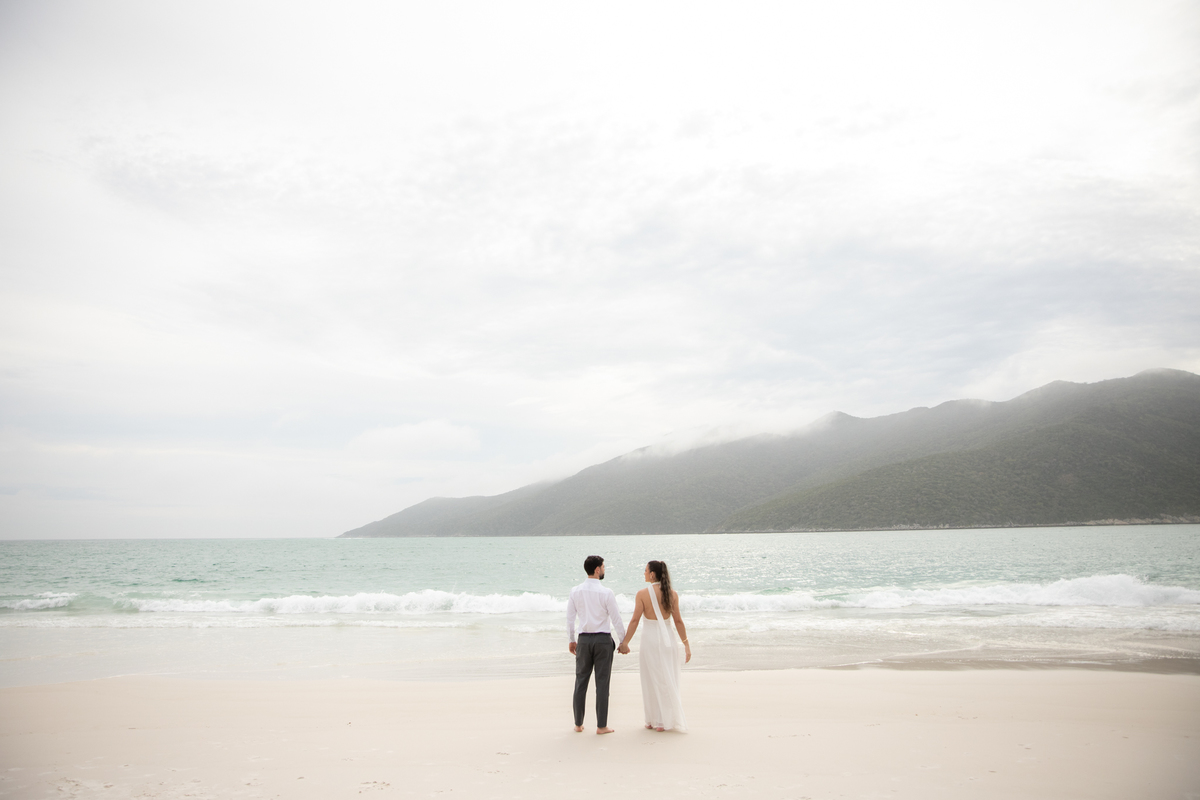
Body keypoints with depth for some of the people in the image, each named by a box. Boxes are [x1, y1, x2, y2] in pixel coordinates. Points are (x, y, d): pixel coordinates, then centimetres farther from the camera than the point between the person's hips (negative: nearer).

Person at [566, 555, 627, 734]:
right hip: (603, 640, -3)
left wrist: (571, 640, 16)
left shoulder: (575, 591, 0)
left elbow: (570, 618, 5)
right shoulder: (606, 593, -11)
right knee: (602, 682, 3)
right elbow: (616, 620, -7)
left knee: (581, 681, 12)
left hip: (584, 639, 3)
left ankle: (578, 724, 19)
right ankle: (601, 726, 8)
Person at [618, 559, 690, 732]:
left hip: (650, 638, -3)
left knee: (652, 681, 8)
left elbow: (635, 621, -9)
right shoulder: (672, 594, -1)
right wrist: (686, 644, 6)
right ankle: (666, 721, 15)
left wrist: (625, 642, -1)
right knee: (668, 681, 11)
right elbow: (678, 621, 0)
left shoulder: (642, 594, -9)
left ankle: (653, 721, 14)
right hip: (668, 638, 3)